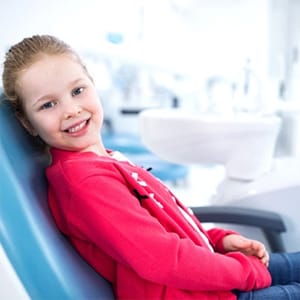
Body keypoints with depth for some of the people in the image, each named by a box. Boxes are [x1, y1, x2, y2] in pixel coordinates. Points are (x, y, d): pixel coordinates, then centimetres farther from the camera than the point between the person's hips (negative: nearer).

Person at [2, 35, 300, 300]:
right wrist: (248, 270, -16)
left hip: (204, 271, 9)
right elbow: (162, 260, -28)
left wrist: (220, 239, 1)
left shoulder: (105, 160, 5)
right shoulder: (83, 179, -25)